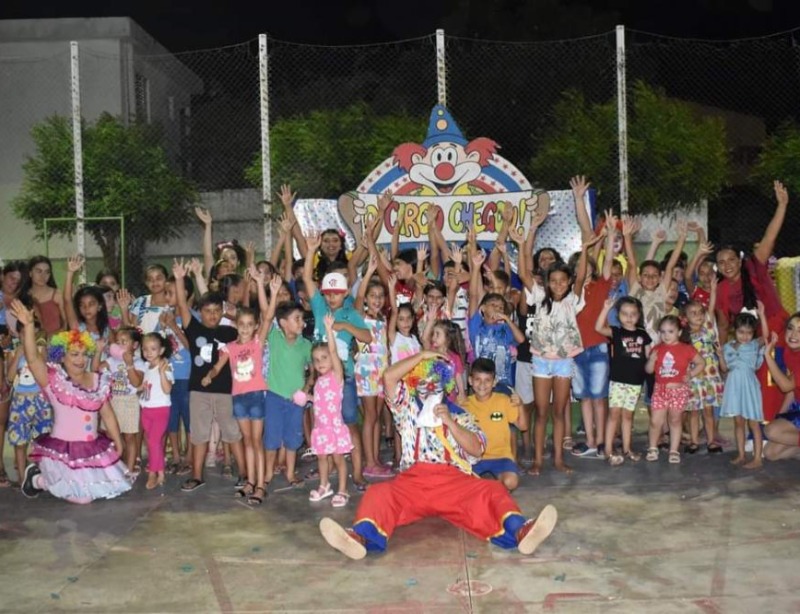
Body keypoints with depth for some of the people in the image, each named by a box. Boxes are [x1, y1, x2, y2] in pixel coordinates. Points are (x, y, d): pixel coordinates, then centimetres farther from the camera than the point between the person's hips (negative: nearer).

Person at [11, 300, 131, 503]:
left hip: (94, 449, 6)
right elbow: (32, 357, -23)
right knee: (82, 497, -13)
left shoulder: (99, 380, 5)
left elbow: (107, 414, 10)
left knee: (108, 489, 7)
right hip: (63, 451, -6)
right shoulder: (54, 379, -8)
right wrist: (29, 325, -34)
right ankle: (37, 478, 16)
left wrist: (118, 443, 10)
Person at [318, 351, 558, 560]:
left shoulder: (461, 416, 21)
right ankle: (362, 537, -58)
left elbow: (477, 449, 6)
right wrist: (422, 356, 12)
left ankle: (519, 531, -55)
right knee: (379, 494, -30)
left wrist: (449, 422, -2)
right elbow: (389, 376, 9)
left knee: (490, 491, -29)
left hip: (454, 480, 0)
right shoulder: (407, 410, 22)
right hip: (413, 480, 0)